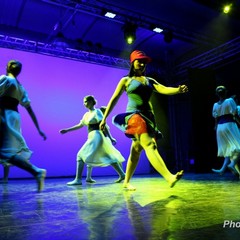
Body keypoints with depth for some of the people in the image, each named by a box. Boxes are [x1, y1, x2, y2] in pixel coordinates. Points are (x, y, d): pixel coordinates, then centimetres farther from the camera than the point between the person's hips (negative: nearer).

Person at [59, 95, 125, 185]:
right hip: (93, 137, 9)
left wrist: (110, 138, -17)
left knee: (81, 155, -8)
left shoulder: (97, 112, -6)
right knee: (108, 157, 10)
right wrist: (67, 130, 21)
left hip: (96, 137, -9)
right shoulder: (87, 114, 17)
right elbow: (79, 125, 23)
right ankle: (122, 174, 16)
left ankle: (78, 179, -6)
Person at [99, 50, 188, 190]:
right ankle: (169, 177, -35)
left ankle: (126, 182, 20)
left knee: (136, 151, 7)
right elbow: (114, 100, 7)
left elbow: (164, 90, 1)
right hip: (134, 114, -5)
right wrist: (104, 118, 4)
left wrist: (178, 90, -20)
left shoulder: (150, 81, 18)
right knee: (149, 145, -23)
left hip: (147, 115, 5)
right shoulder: (126, 80, 7)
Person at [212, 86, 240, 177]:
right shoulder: (230, 100, -4)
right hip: (229, 125, -6)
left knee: (228, 149, 11)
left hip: (220, 127, 6)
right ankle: (232, 164, -25)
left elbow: (216, 119, 11)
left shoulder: (215, 105, 10)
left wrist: (216, 129, 18)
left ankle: (223, 168, -3)